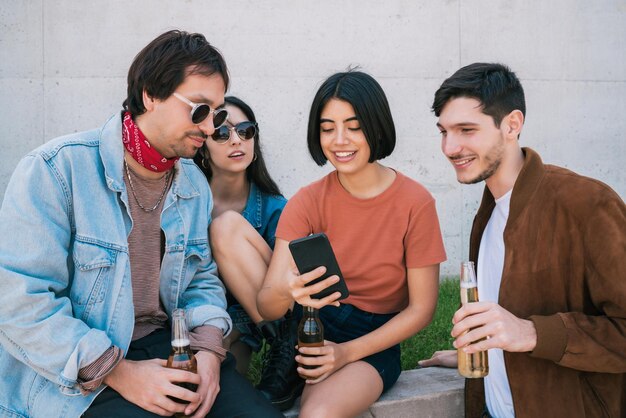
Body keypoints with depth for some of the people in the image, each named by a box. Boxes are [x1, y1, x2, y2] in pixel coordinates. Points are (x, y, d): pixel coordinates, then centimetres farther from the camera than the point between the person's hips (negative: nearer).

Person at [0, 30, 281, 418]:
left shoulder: (194, 184, 7)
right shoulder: (58, 169, -14)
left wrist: (208, 347, -7)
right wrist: (118, 372, -20)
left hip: (165, 346, 6)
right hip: (69, 376, -5)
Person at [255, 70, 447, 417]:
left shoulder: (414, 202, -10)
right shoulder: (307, 202, -5)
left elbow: (421, 309, -6)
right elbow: (266, 306, -13)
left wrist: (347, 352, -15)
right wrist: (285, 292, -38)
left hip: (373, 342, -4)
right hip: (312, 326, 5)